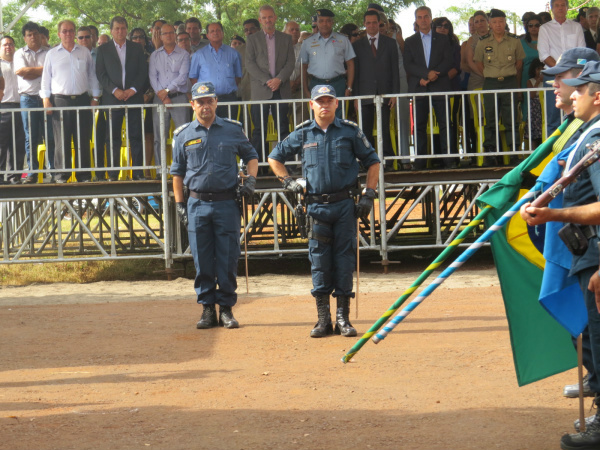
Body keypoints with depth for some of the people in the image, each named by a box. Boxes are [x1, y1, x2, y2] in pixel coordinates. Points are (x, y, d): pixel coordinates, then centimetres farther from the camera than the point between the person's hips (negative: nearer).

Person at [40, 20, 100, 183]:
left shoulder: (85, 52, 13)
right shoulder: (52, 54, 10)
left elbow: (92, 76, 16)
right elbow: (46, 78, 10)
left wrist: (95, 97, 8)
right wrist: (46, 99, 0)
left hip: (82, 100, 1)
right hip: (60, 101, -1)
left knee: (83, 140, 1)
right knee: (62, 140, -4)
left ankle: (84, 175, 5)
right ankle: (62, 175, 0)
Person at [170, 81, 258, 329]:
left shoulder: (233, 130, 6)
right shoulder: (183, 135, 8)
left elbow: (251, 156, 18)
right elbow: (177, 172, 14)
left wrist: (251, 179, 0)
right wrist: (180, 204, 8)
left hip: (227, 203, -1)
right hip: (197, 204, 1)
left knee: (228, 260, -1)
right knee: (202, 261, 3)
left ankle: (226, 308, 9)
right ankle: (208, 309, 11)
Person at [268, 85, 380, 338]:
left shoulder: (350, 131, 5)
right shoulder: (302, 134, 8)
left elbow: (372, 162, 11)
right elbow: (275, 158, 20)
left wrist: (368, 195, 3)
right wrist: (288, 182, 8)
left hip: (345, 205, -1)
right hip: (316, 205, 1)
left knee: (344, 259, 0)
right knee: (319, 260, 1)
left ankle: (343, 318, 6)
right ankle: (323, 319, 6)